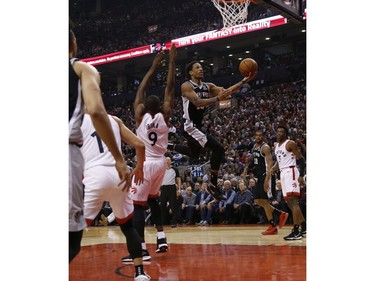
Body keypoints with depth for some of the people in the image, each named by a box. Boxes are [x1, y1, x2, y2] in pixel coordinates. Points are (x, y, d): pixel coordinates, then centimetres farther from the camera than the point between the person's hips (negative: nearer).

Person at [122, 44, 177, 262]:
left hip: (145, 163, -5)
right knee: (153, 198, 24)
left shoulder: (140, 115, -5)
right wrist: (171, 62, 2)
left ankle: (142, 248, -14)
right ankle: (161, 238, 17)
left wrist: (155, 66, 10)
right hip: (161, 163, 5)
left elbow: (141, 89, 4)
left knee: (137, 204, -5)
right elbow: (169, 89, 2)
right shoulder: (164, 115, 0)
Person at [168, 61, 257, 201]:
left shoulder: (208, 86, 10)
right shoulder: (186, 86, -11)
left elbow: (227, 91, -1)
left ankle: (166, 147, 32)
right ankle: (213, 185, -11)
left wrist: (244, 81, -12)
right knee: (218, 148, -19)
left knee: (194, 154, 25)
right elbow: (197, 102, -26)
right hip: (191, 127, -9)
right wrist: (217, 98, -35)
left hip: (198, 127, 9)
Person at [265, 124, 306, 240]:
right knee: (290, 202, 12)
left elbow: (301, 159, -10)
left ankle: (296, 232, -20)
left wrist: (301, 175, -18)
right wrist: (272, 170, 10)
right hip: (283, 173, 9)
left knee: (292, 200, -16)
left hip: (291, 172, -9)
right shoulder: (276, 146, 17)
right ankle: (304, 227, 25)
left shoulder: (290, 144, -7)